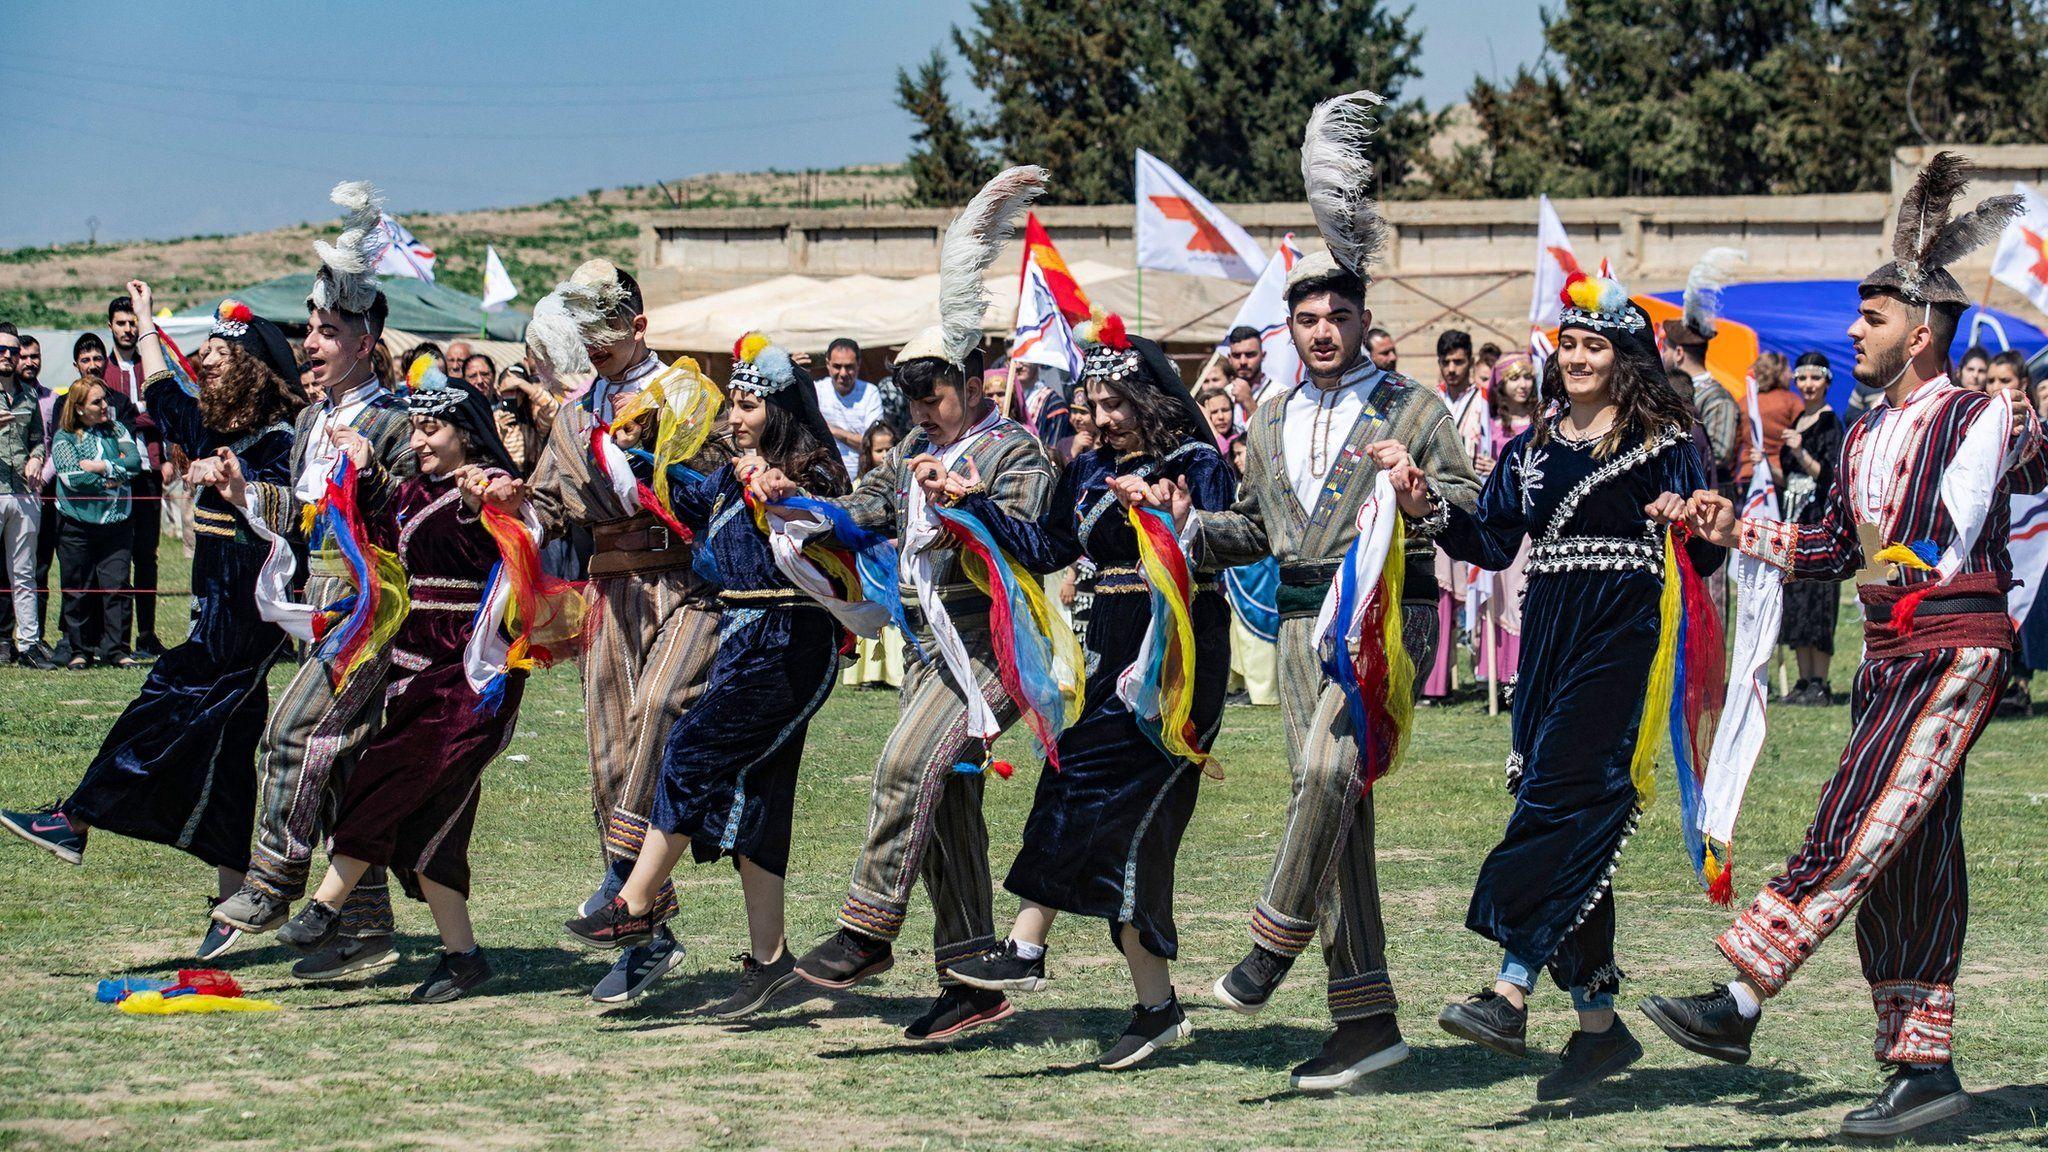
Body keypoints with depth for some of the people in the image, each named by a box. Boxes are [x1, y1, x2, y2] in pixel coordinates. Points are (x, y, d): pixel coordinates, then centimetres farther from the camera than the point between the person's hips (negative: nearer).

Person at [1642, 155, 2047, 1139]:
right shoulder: (1866, 436, 18)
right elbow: (1830, 549, 21)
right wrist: (1736, 530, 10)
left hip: (1955, 647, -9)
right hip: (1888, 654, 9)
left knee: (1853, 828, -15)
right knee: (1901, 861, 7)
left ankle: (1737, 1002, -21)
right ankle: (1924, 1067, 11)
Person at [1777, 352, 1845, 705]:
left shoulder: (1830, 423, -7)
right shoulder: (1798, 422, 17)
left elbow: (1829, 475, -18)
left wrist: (1801, 453, -30)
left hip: (1820, 520, -8)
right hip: (1795, 518, 8)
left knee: (1816, 596, -10)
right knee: (1795, 598, 6)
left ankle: (1820, 684, -8)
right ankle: (1804, 680, 9)